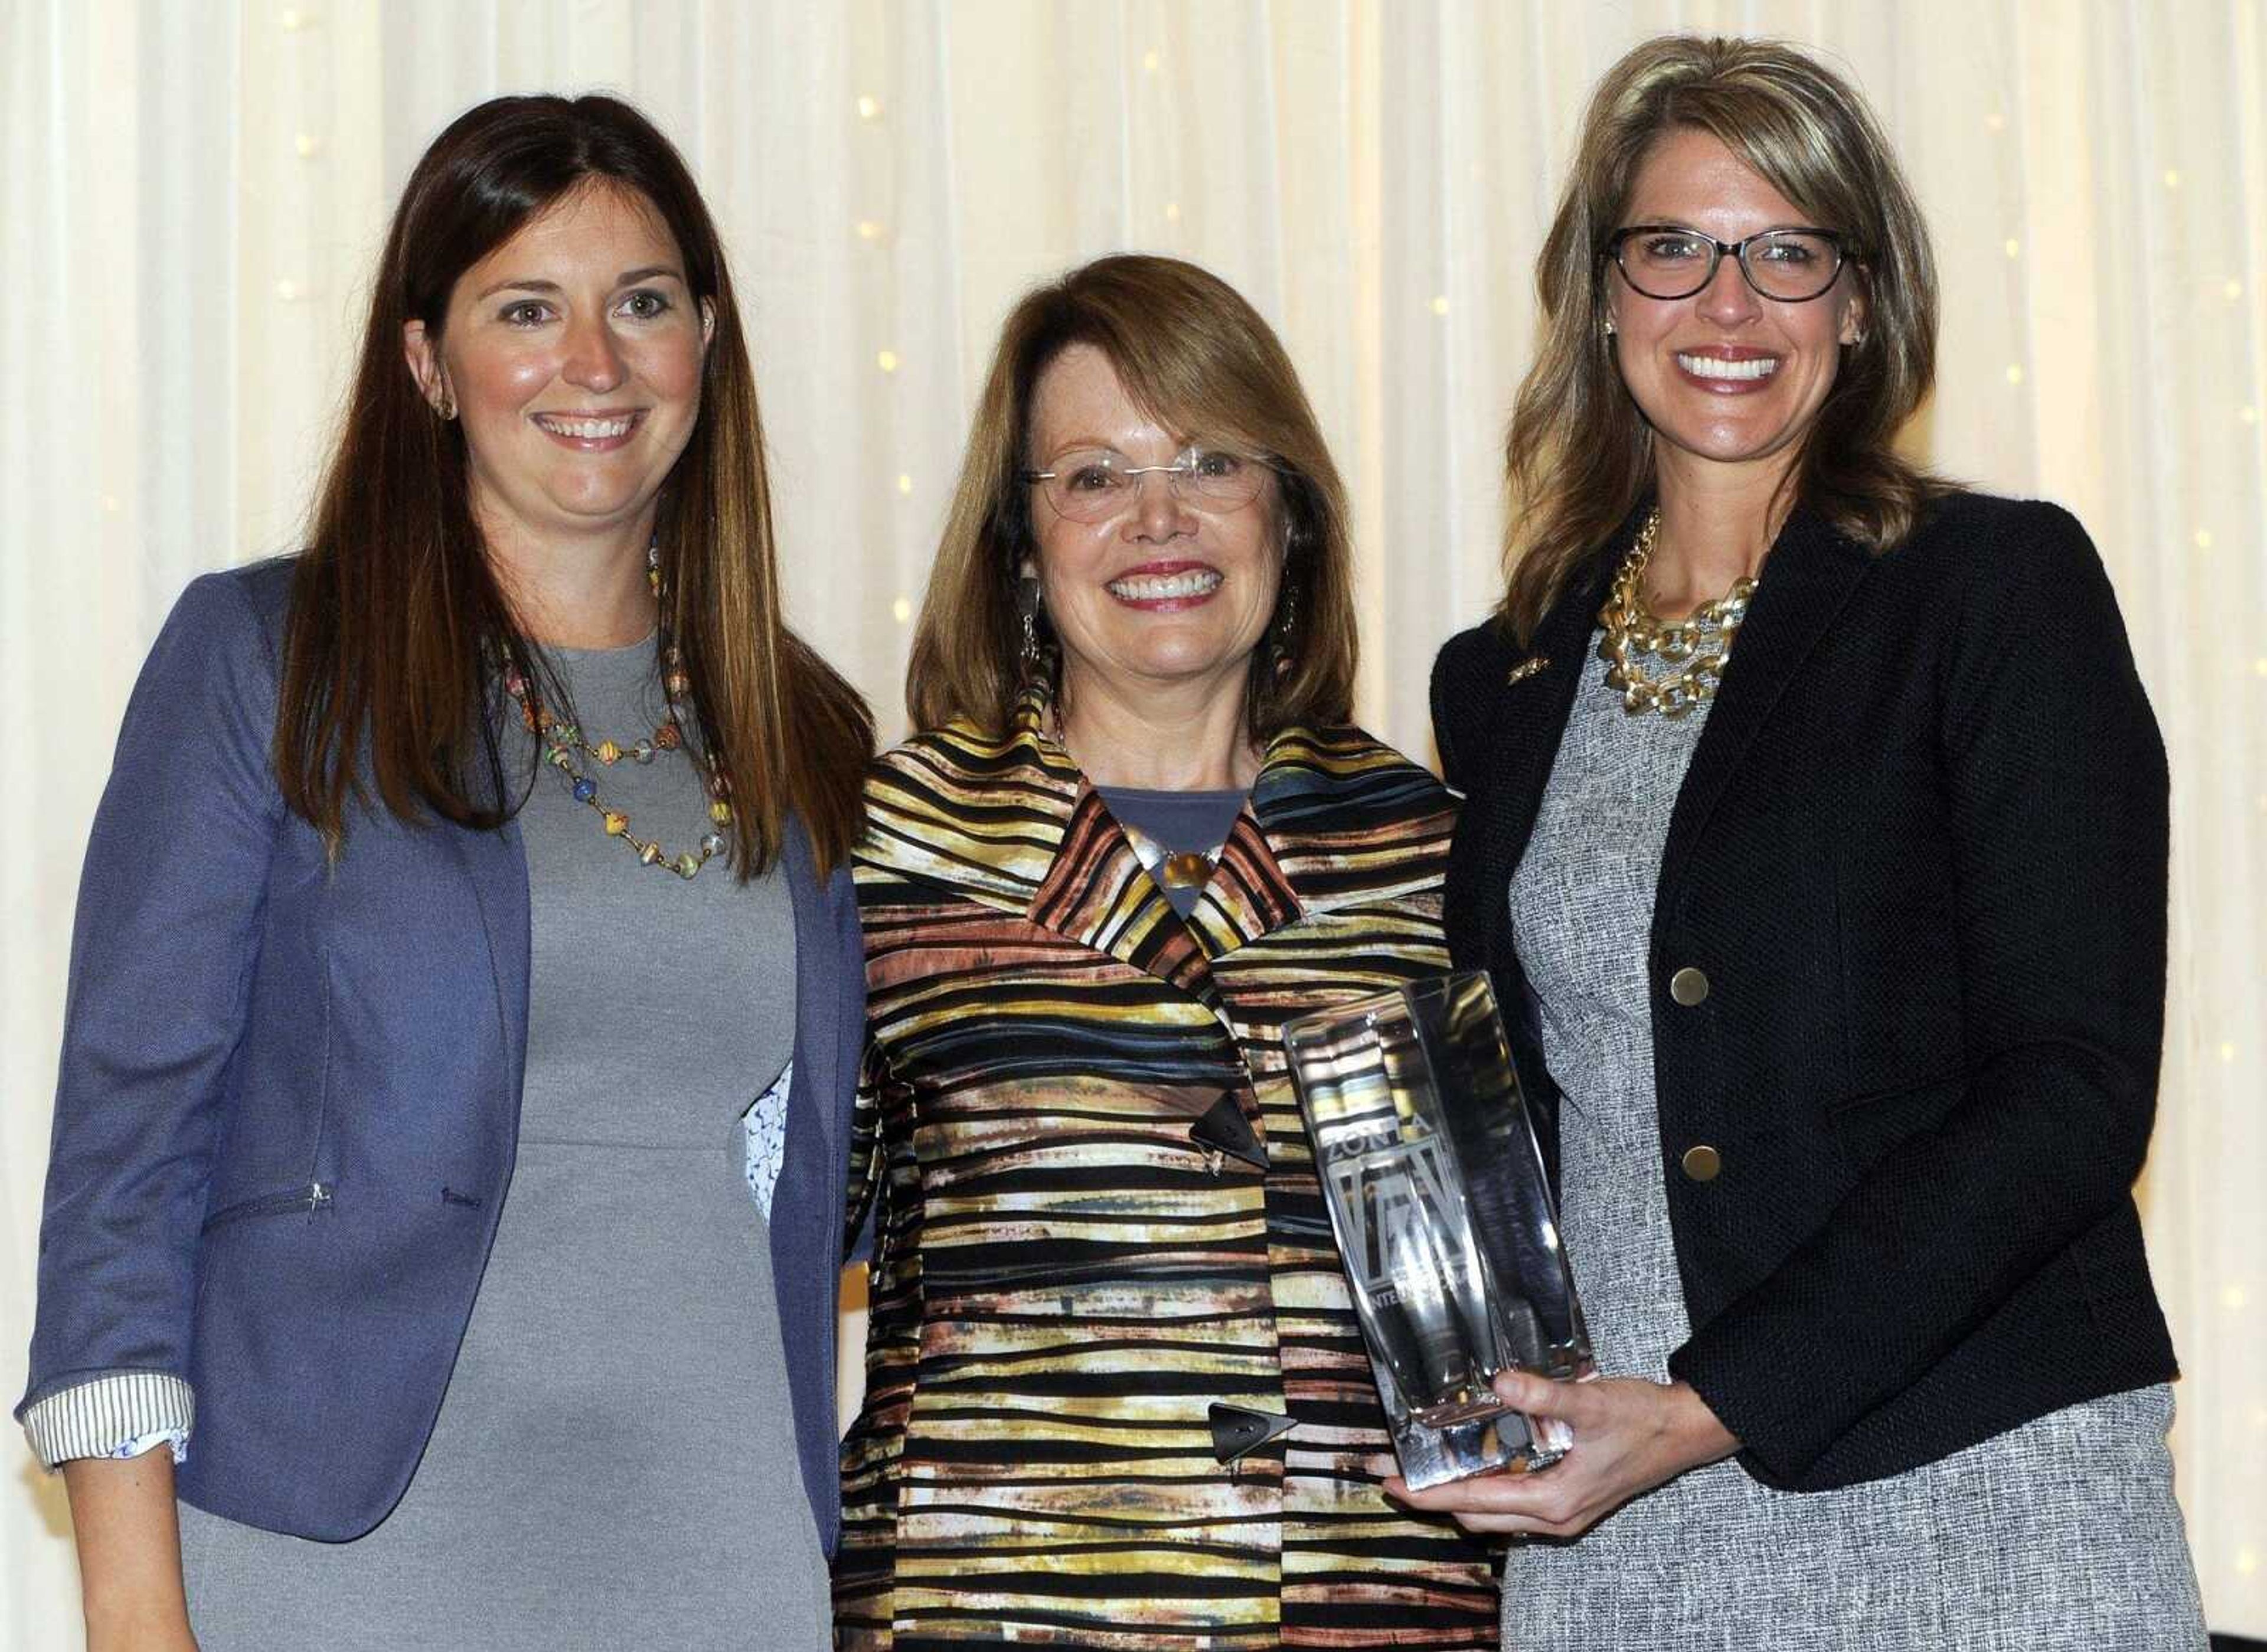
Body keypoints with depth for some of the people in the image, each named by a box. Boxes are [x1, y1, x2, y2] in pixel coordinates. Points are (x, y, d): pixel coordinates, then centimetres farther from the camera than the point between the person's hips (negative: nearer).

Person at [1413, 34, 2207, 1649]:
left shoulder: (2000, 584, -3)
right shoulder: (1506, 682, 10)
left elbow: (2074, 1091, -11)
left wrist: (1715, 1405, -17)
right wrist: (1493, 1434, -1)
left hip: (1970, 1511, -3)